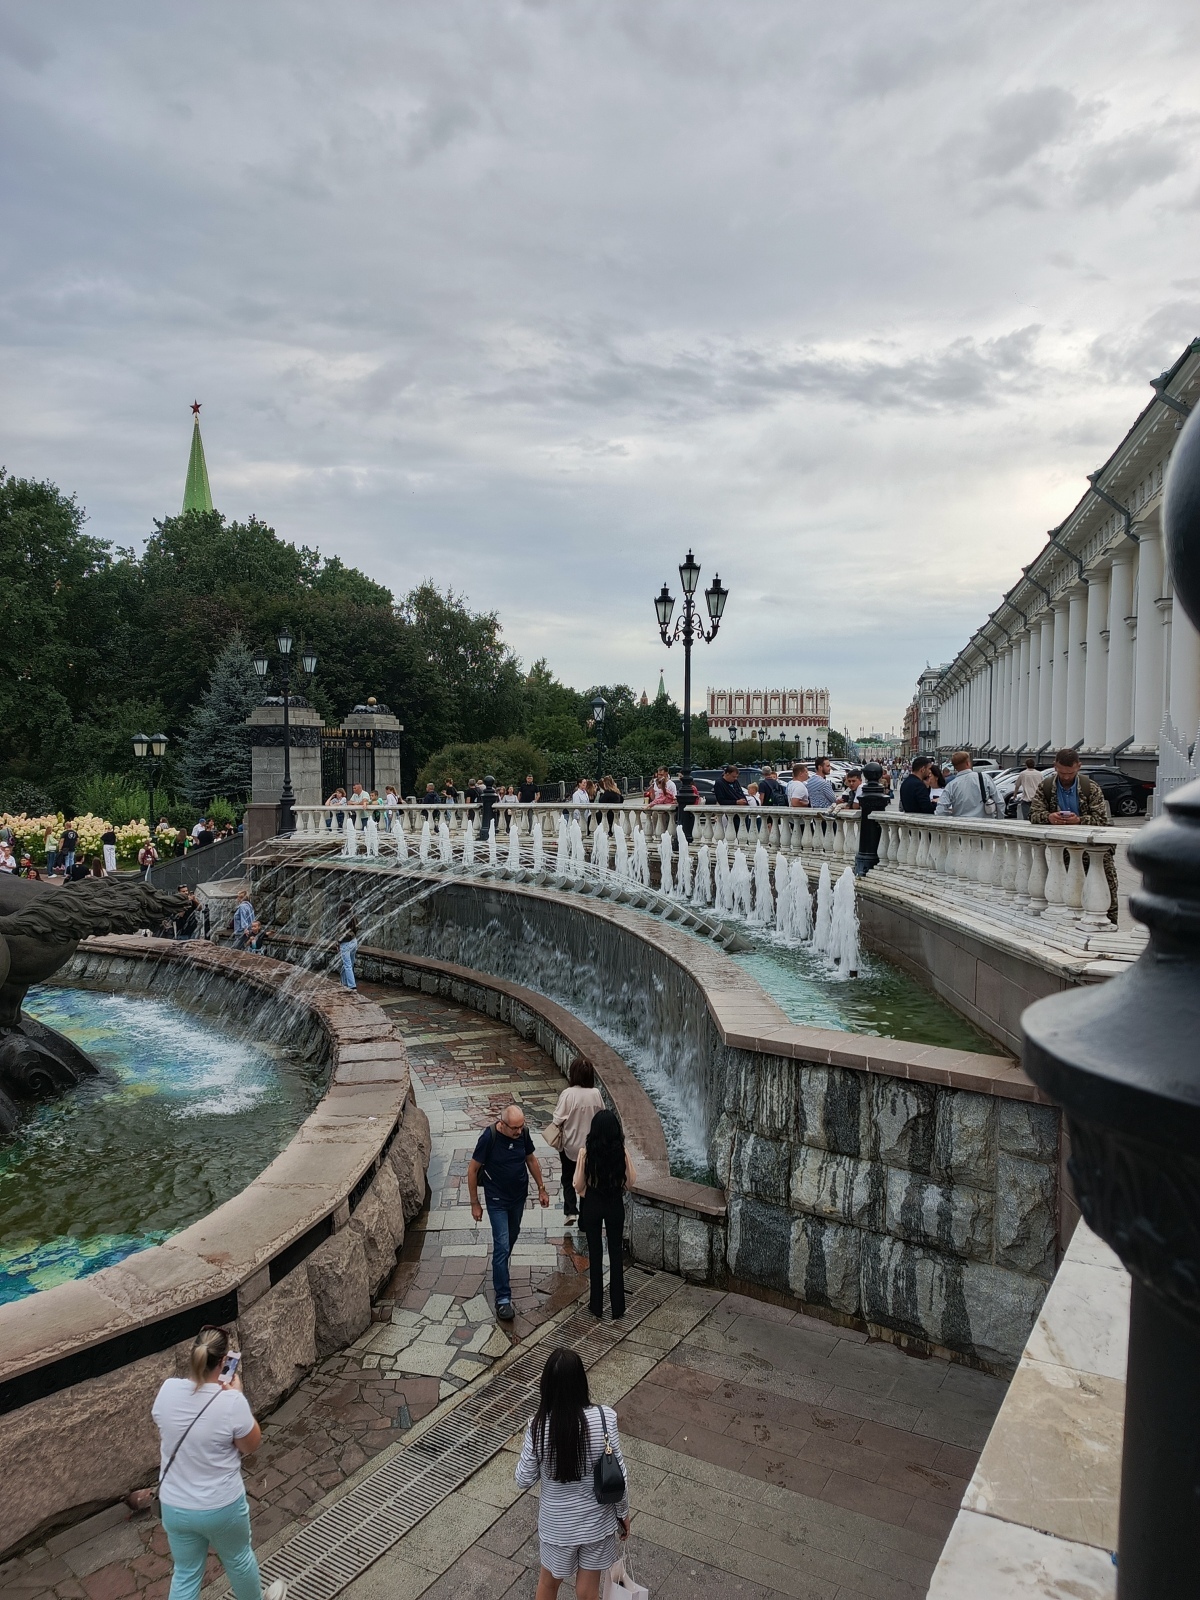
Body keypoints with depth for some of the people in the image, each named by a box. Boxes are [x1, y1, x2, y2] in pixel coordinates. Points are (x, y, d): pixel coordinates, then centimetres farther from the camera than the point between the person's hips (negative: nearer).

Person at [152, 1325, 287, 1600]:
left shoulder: (167, 1390, -18)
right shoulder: (231, 1402, -29)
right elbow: (251, 1445, -11)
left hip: (174, 1507, 3)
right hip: (221, 1507, -3)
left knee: (185, 1572, 24)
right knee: (237, 1559, 25)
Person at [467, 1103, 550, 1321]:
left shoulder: (523, 1133, -13)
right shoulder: (489, 1137, -27)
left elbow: (531, 1159, 5)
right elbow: (472, 1170, -16)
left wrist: (541, 1189, 8)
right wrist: (475, 1203, -11)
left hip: (519, 1196, 5)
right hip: (497, 1200, -5)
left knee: (512, 1237, 23)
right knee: (502, 1246, -6)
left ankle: (500, 1271, 49)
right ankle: (503, 1298, 3)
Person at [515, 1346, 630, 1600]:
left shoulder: (539, 1427, -25)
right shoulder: (604, 1418, -25)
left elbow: (524, 1480, -11)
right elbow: (619, 1475, -14)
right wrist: (623, 1512, 4)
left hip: (557, 1523, 0)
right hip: (597, 1520, 0)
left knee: (549, 1580, 29)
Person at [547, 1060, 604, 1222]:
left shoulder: (568, 1094, -23)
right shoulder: (596, 1094, -13)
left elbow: (558, 1120, -19)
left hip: (570, 1145, -3)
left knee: (568, 1179, 17)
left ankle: (571, 1210, 7)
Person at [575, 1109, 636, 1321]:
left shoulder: (586, 1152, -18)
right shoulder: (622, 1152, -16)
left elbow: (579, 1185, -10)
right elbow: (631, 1180, -5)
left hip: (592, 1206, -1)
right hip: (615, 1206, 1)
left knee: (595, 1252, 13)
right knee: (616, 1252, 14)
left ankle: (597, 1305, 22)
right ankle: (617, 1306, 20)